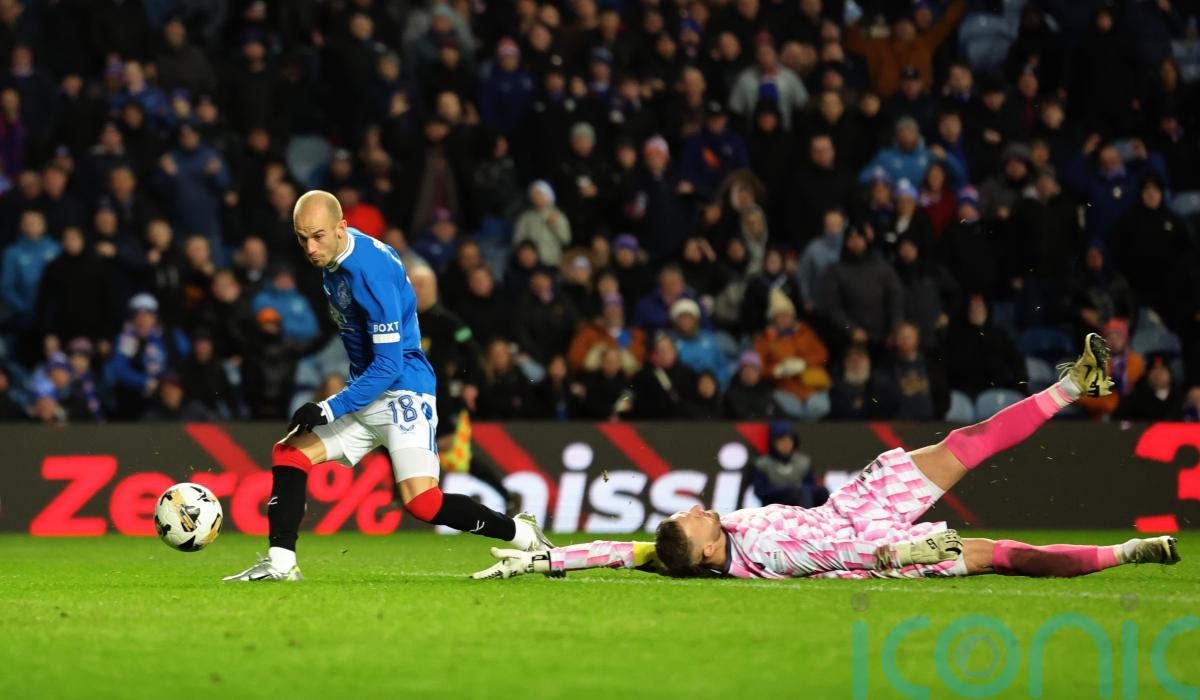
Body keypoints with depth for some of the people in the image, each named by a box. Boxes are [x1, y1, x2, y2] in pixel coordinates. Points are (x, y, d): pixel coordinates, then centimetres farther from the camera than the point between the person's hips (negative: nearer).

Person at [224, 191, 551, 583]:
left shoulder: (371, 273, -24)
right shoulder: (333, 256, 4)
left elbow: (389, 365, -24)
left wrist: (331, 409, -27)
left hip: (403, 394, -9)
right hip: (365, 396, 9)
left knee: (421, 502, -20)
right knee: (288, 454, 0)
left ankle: (522, 535, -4)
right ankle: (280, 563, -3)